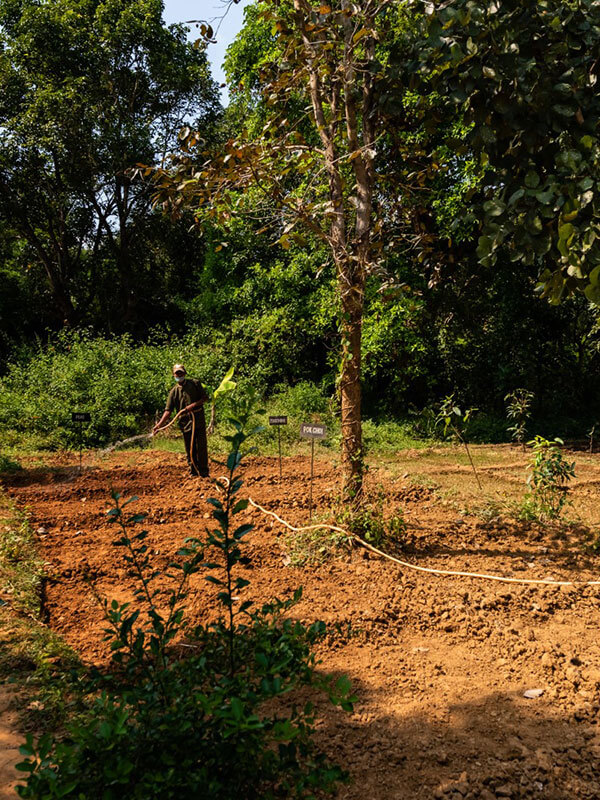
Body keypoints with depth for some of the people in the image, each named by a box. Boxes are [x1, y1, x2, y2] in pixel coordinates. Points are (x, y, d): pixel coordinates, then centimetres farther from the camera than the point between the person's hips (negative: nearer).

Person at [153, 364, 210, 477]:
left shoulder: (195, 384, 3)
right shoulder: (174, 391, 4)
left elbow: (205, 398, 3)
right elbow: (168, 410, -1)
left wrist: (193, 405, -13)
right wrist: (159, 424, -14)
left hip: (199, 420, -2)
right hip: (185, 423, 2)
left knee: (201, 447, -1)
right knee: (190, 449, 7)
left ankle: (204, 473, 7)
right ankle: (193, 472, 19)